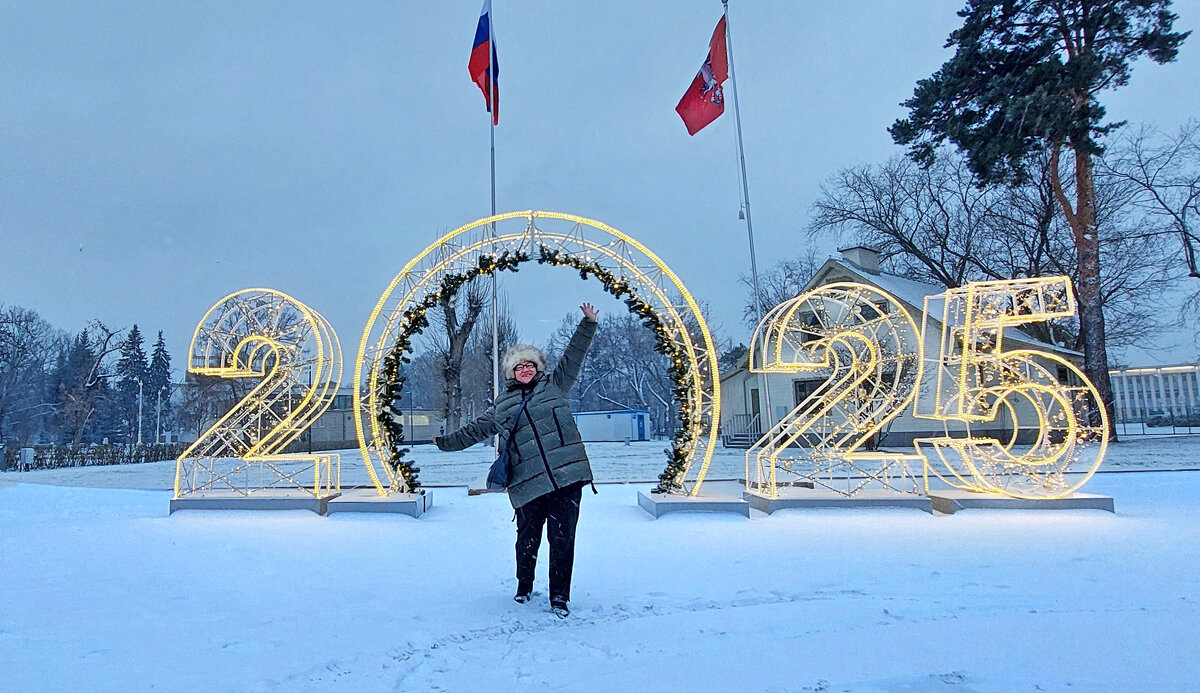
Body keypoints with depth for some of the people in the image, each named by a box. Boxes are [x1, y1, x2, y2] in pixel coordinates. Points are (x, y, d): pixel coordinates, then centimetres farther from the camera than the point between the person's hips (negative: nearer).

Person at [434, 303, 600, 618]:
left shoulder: (554, 385, 15)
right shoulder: (501, 406, 18)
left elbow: (574, 357, 14)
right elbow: (475, 430, 27)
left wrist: (588, 325, 10)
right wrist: (447, 441, 29)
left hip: (567, 476, -1)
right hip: (528, 484, 2)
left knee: (562, 538, -2)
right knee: (527, 538, 9)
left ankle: (559, 596, 10)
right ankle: (524, 586, 34)